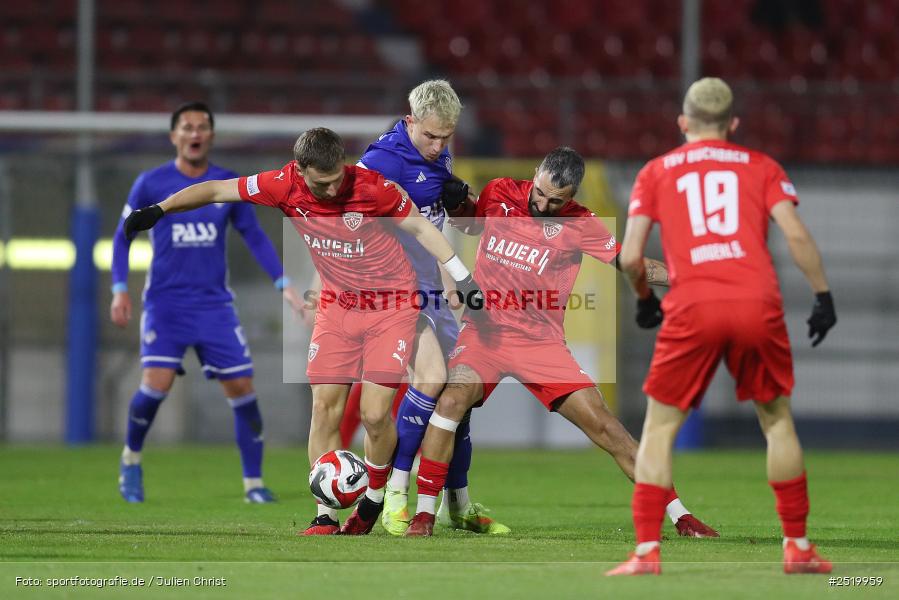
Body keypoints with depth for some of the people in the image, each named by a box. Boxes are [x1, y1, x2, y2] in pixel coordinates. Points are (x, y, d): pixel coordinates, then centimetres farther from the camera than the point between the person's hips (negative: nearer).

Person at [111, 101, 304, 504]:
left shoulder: (229, 185, 4)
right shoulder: (151, 184, -2)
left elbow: (254, 237, 11)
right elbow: (123, 236, 7)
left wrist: (283, 285, 2)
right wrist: (120, 289, -3)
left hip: (215, 304, 2)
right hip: (165, 301, -2)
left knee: (241, 387, -5)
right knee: (157, 382, -19)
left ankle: (254, 483, 6)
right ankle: (131, 459, 7)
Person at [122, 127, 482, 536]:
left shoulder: (373, 187, -23)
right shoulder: (285, 186, -15)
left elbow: (420, 228, -8)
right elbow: (217, 190, -5)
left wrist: (464, 280, -8)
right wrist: (159, 210, -11)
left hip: (391, 307, -3)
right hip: (336, 306, 3)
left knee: (375, 413, -11)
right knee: (324, 407, -5)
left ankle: (375, 498, 15)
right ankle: (325, 516, 2)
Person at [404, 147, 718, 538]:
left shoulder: (579, 225, -5)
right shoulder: (499, 195, 0)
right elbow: (467, 224, 21)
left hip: (542, 343, 0)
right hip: (485, 330, 1)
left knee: (604, 426, -5)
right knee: (452, 399, -28)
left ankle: (679, 516, 5)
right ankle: (423, 515, -19)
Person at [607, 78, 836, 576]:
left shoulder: (656, 172, 16)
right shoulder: (760, 166, 17)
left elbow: (630, 256, 8)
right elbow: (796, 236, 2)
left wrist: (644, 300, 25)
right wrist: (823, 296, 9)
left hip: (692, 309, -1)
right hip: (758, 303, 1)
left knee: (660, 427, 10)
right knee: (777, 420, 19)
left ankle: (646, 551, -1)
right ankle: (798, 547, 18)